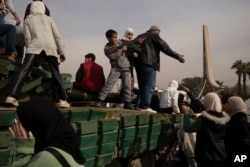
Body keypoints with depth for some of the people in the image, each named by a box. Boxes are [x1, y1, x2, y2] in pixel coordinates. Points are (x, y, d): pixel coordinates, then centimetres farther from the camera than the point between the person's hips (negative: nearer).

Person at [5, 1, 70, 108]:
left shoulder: (28, 19, 20)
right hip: (50, 46, 1)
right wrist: (61, 52, 20)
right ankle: (61, 100, 0)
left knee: (24, 69, -11)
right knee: (56, 73, 8)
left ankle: (12, 96, -26)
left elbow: (27, 37, 8)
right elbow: (57, 36, 17)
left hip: (36, 45, -1)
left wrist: (28, 48, 19)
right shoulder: (49, 19, 24)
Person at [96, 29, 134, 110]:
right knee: (108, 84, -11)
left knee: (127, 86, 0)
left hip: (126, 68, 3)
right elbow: (112, 56, -15)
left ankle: (127, 103, 7)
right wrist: (121, 50, -13)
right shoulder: (106, 48, 1)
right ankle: (100, 100, -5)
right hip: (116, 68, -3)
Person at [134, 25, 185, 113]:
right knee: (149, 86, -7)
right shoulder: (154, 36, 3)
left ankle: (141, 105, 8)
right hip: (149, 63, -7)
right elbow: (165, 47, -3)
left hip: (138, 63, 8)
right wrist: (177, 56, -2)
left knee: (142, 86, 11)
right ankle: (146, 106, -12)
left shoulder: (140, 36, 26)